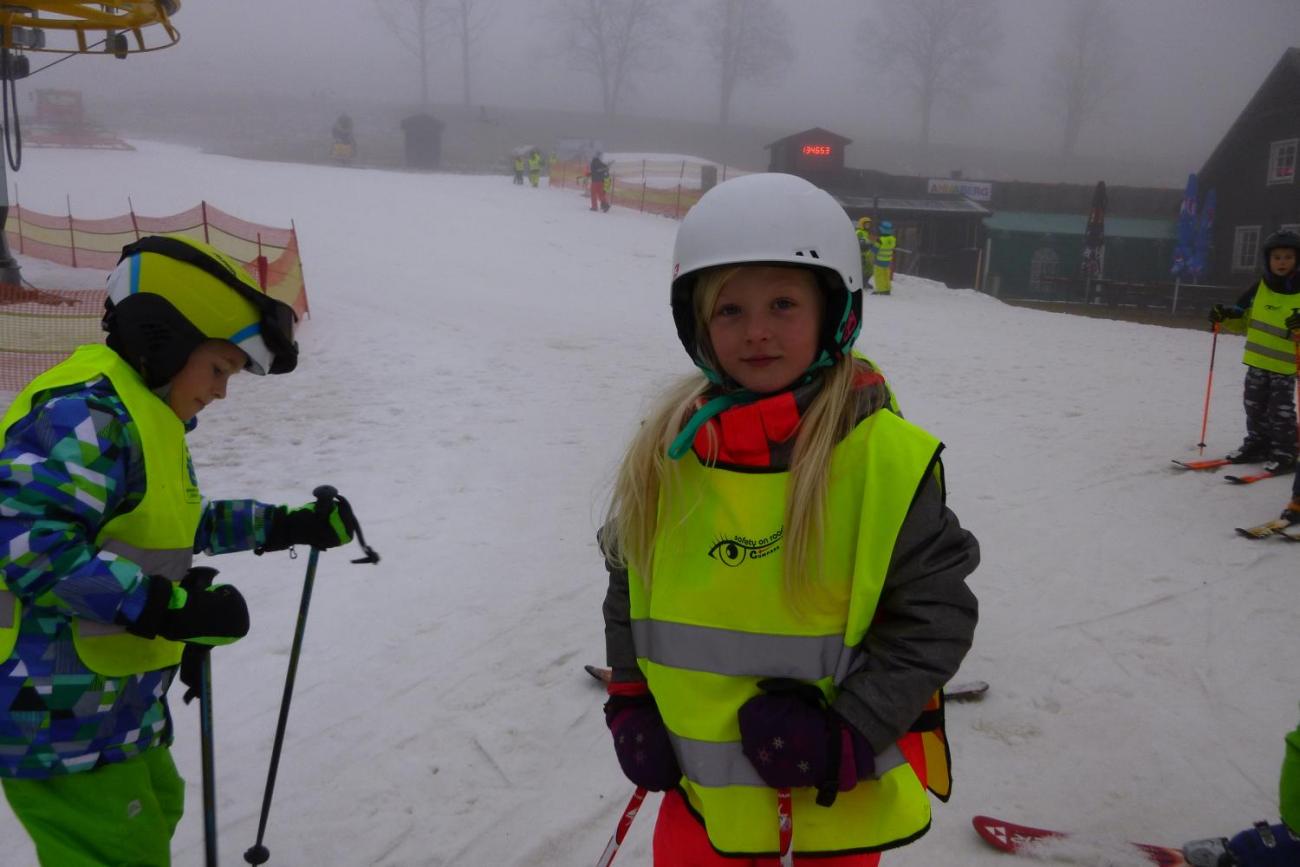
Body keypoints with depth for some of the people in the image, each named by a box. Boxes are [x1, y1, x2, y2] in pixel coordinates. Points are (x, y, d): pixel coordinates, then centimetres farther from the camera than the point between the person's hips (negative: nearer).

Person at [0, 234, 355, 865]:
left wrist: (287, 526, 21)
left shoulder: (145, 418, 13)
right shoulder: (87, 410, -21)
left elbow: (179, 526, 24)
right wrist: (161, 606, -30)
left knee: (156, 807, 26)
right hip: (59, 718, -11)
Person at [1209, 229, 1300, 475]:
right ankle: (1257, 444, 30)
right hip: (1257, 362, 5)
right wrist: (1224, 317, -3)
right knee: (1254, 406, 15)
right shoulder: (1260, 288, 5)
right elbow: (1242, 319, 15)